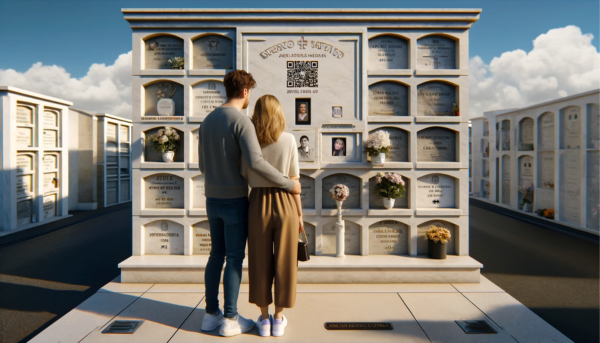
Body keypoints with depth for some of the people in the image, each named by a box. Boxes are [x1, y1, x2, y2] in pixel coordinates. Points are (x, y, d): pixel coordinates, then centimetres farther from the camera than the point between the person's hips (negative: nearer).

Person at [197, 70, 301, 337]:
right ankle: (230, 319, 12)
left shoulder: (207, 121, 10)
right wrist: (289, 184, -19)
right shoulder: (242, 121, -17)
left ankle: (211, 314, 24)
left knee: (217, 255, 15)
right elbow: (256, 163, -30)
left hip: (213, 199, 8)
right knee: (235, 258, 2)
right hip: (235, 201, -8)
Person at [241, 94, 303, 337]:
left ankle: (264, 319, 24)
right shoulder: (289, 140, -5)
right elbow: (293, 181, -4)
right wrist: (299, 213, 4)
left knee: (260, 264, 14)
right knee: (284, 264, 11)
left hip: (258, 205, 1)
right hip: (285, 204, -1)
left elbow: (244, 178, 1)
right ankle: (278, 319, 23)